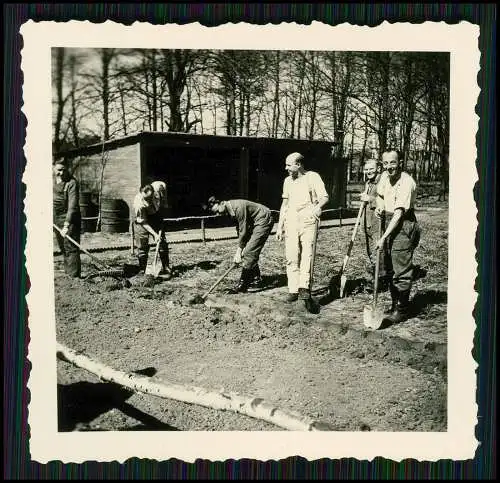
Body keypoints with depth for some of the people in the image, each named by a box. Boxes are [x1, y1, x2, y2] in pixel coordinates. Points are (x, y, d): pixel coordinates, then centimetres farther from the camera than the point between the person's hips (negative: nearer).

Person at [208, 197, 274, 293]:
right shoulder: (230, 209, 3)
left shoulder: (238, 207, -26)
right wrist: (240, 248, 1)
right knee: (251, 252, 13)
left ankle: (242, 285, -10)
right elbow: (239, 229, 6)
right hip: (255, 222, 10)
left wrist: (239, 251, -16)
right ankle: (256, 278, 27)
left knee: (249, 252, -13)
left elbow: (243, 231, -22)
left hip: (264, 221, -10)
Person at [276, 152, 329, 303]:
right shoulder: (288, 181, 16)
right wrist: (279, 226, 18)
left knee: (307, 254, -14)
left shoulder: (313, 177, 1)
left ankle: (304, 287, -19)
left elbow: (324, 197, -5)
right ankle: (293, 290, 4)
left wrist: (317, 207, -28)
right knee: (291, 256, 0)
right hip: (291, 221, 4)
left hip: (308, 220, -4)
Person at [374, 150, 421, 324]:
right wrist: (380, 207, 3)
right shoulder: (385, 177, 5)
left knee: (402, 270, -4)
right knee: (391, 268, 15)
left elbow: (399, 214, -24)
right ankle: (395, 305, 28)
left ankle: (402, 311, 8)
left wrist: (383, 238, -26)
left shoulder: (406, 182, -20)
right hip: (391, 224, 9)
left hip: (404, 226, -8)